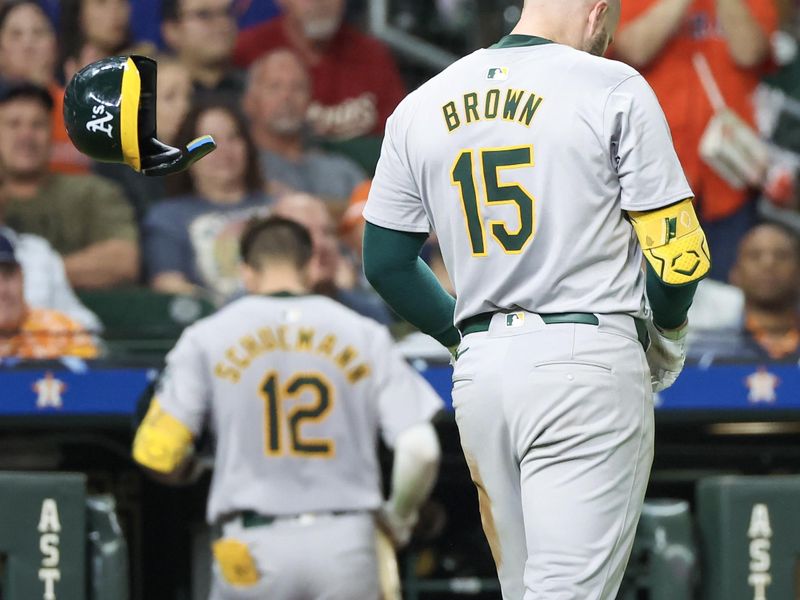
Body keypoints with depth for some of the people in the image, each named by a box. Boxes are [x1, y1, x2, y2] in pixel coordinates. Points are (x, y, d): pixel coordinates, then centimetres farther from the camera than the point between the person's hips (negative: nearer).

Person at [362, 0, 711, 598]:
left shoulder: (420, 107, 11)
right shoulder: (612, 89, -4)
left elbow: (385, 262, 16)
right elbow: (679, 251, -6)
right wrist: (665, 333, 14)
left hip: (478, 370, 5)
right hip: (588, 366, -5)